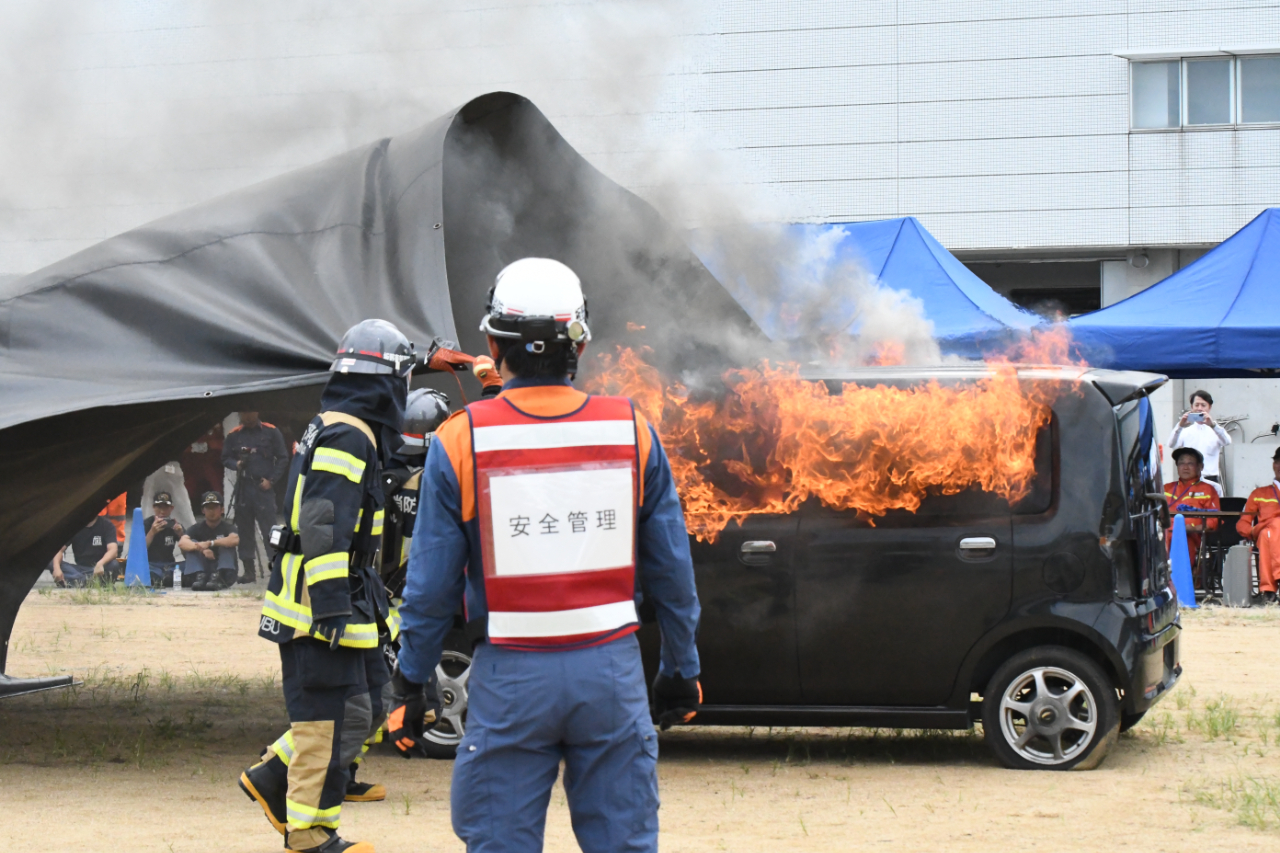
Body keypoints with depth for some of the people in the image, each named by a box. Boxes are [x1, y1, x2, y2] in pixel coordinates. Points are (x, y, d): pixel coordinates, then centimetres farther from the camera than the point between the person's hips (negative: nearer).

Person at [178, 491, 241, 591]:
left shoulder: (227, 526, -3)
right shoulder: (197, 527, 3)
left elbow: (235, 539, -27)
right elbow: (182, 543, -16)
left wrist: (210, 543, -34)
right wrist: (202, 548, -33)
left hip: (225, 574, -2)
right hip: (203, 569, 2)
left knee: (227, 545, -22)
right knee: (192, 545, -14)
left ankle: (218, 577, -41)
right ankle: (200, 576, -34)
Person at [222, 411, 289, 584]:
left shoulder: (271, 432, 2)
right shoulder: (233, 435, 10)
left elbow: (283, 459, 4)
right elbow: (225, 459, 15)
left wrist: (271, 480, -5)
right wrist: (236, 464, -7)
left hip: (264, 487, -3)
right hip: (243, 487, 4)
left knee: (269, 529, -10)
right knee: (244, 529, 5)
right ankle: (249, 570, 11)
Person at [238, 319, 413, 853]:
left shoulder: (333, 429, 18)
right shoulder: (348, 437, -16)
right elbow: (324, 528, -23)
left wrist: (369, 594, 32)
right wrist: (331, 608, -25)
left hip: (332, 603, 10)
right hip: (320, 607, -10)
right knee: (324, 718, -4)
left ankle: (273, 778, 20)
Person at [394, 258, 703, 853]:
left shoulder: (460, 442, -6)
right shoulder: (632, 432, -1)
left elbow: (432, 585, -3)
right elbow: (671, 572, 5)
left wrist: (409, 683, 9)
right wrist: (681, 670, 17)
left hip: (511, 677, -1)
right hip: (611, 670, 2)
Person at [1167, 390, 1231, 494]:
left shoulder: (1215, 430, 9)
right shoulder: (1186, 430, 9)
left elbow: (1227, 441, -12)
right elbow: (1172, 445, -8)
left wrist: (1213, 425, -31)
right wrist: (1179, 426, -28)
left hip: (1211, 481, 0)